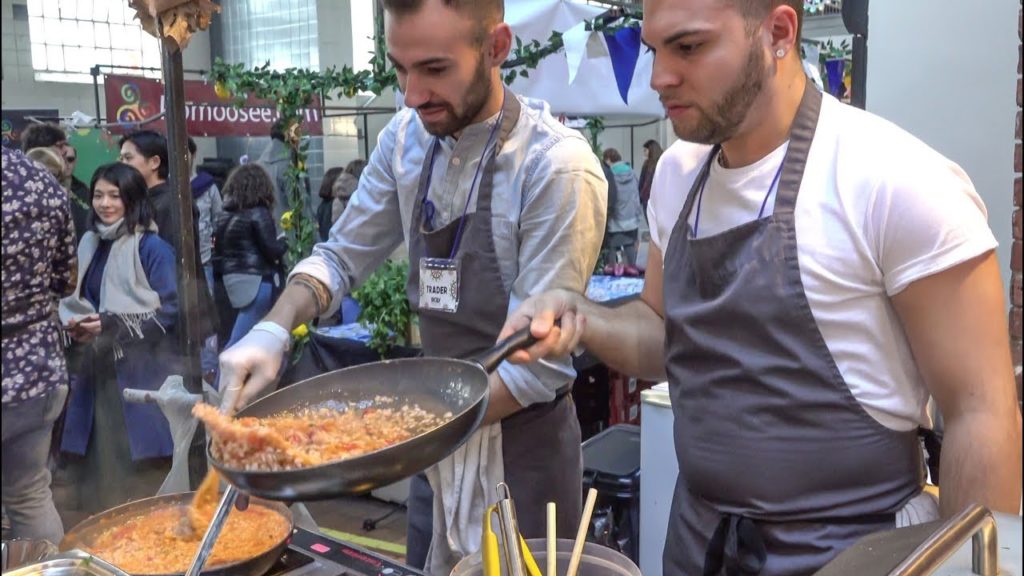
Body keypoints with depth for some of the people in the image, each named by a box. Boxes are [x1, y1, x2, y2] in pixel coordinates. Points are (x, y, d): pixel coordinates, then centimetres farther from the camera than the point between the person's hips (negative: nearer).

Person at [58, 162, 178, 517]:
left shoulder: (152, 248, -8)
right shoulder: (89, 244, 11)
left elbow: (170, 312, -12)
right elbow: (77, 303, 20)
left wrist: (112, 326, -18)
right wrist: (78, 327, -2)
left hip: (143, 374, -6)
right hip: (99, 371, 6)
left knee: (145, 475, -3)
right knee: (98, 470, 10)